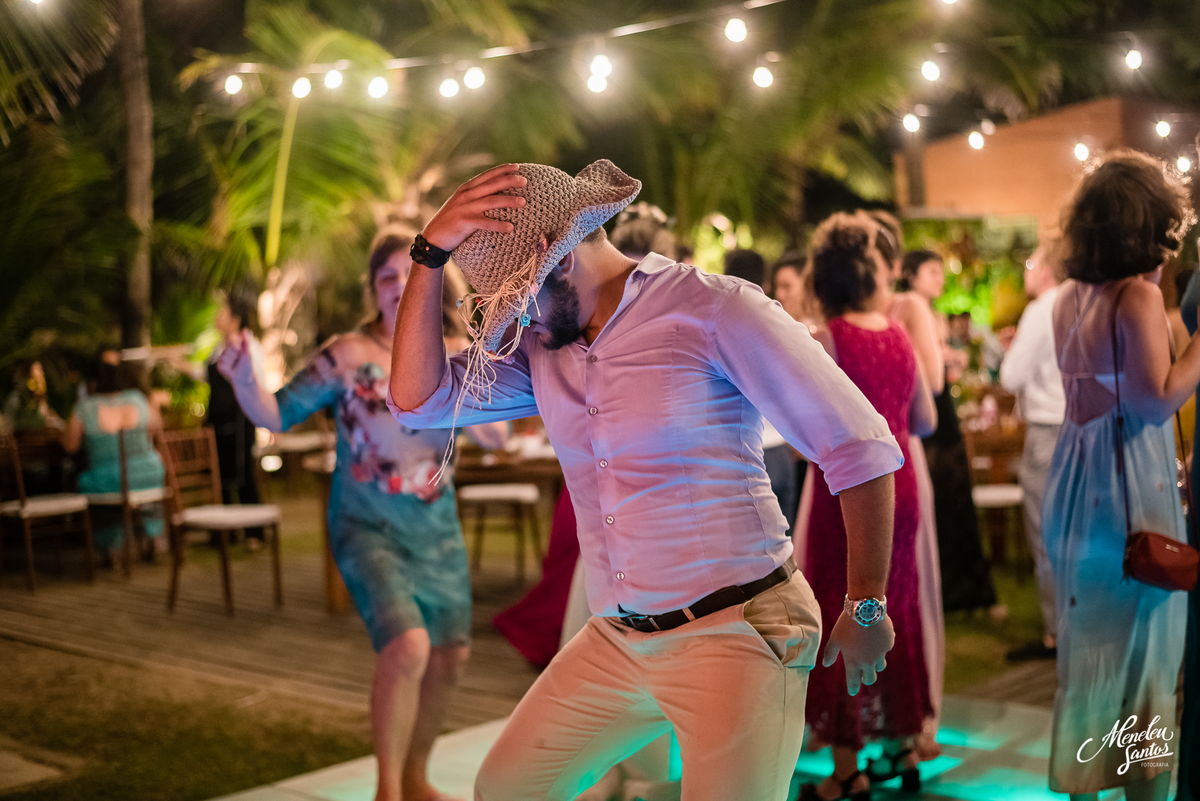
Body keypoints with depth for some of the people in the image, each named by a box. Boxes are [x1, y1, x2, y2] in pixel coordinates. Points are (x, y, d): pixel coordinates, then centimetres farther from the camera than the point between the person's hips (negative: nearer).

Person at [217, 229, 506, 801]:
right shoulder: (348, 356, -11)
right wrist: (245, 381, -33)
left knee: (449, 656, 11)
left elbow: (495, 437, -2)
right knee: (407, 646, -24)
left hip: (437, 528, 6)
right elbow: (277, 416, -15)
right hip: (368, 529, -5)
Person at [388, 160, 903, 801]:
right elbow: (419, 400, 3)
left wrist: (867, 607, -6)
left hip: (737, 634, -7)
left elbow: (860, 446, -10)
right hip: (616, 641, 7)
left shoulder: (714, 310, -12)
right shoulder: (539, 345, 9)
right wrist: (431, 251, -5)